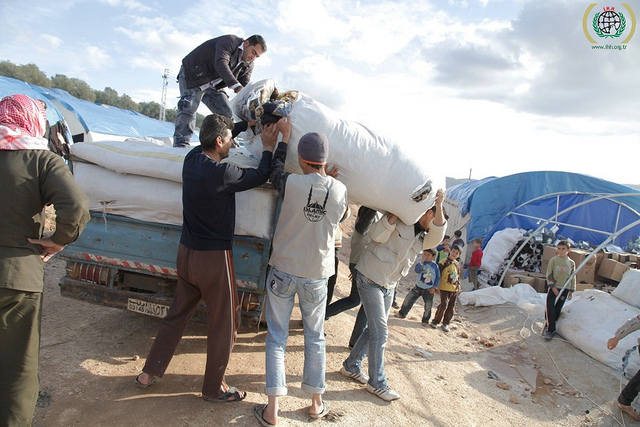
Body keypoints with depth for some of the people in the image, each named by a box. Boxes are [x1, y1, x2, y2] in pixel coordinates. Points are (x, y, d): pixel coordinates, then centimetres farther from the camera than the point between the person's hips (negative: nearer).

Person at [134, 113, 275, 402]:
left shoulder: (192, 158, -1)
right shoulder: (222, 173, -24)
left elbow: (211, 138, 18)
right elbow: (261, 176, -10)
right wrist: (269, 146, 4)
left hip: (186, 251, 8)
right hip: (213, 258, -8)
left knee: (177, 314, 23)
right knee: (224, 323, 10)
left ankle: (149, 373, 35)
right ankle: (214, 388, 26)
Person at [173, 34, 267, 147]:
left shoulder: (248, 66, 1)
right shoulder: (229, 41, -21)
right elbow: (221, 64, -38)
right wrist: (237, 86, -51)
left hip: (213, 86, 7)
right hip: (192, 76, -7)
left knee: (227, 115, -1)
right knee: (188, 108, -19)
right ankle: (181, 144, -19)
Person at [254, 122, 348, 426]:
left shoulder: (291, 184, -16)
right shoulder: (340, 190, -9)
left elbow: (275, 170, 7)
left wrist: (284, 136, 17)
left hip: (283, 271, -2)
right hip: (317, 275, 2)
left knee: (277, 338, 10)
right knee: (315, 338, 17)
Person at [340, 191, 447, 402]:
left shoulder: (423, 237, 8)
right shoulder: (401, 221, -11)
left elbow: (437, 236, -13)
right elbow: (377, 234, -23)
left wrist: (439, 205, -24)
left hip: (389, 286, 8)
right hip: (370, 279, -8)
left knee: (375, 330, 14)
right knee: (380, 332, -6)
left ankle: (351, 366, 31)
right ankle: (377, 383, 8)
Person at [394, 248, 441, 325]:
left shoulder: (435, 266, -8)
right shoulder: (421, 263, -5)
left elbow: (438, 277, -1)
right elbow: (417, 270, -23)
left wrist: (434, 287, -8)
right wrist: (422, 261, -32)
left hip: (429, 290, -1)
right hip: (418, 287, 2)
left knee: (428, 306, 3)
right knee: (408, 299, 3)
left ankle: (425, 320, 23)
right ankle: (402, 313, 21)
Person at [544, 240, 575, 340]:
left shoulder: (571, 263, 5)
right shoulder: (553, 260, -2)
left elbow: (573, 278, 11)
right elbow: (549, 274, -3)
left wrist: (571, 291, 10)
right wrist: (553, 287, -11)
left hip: (564, 289, 2)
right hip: (553, 288, -2)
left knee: (557, 310, 6)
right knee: (550, 309, -11)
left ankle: (550, 327, 17)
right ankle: (550, 330, -6)